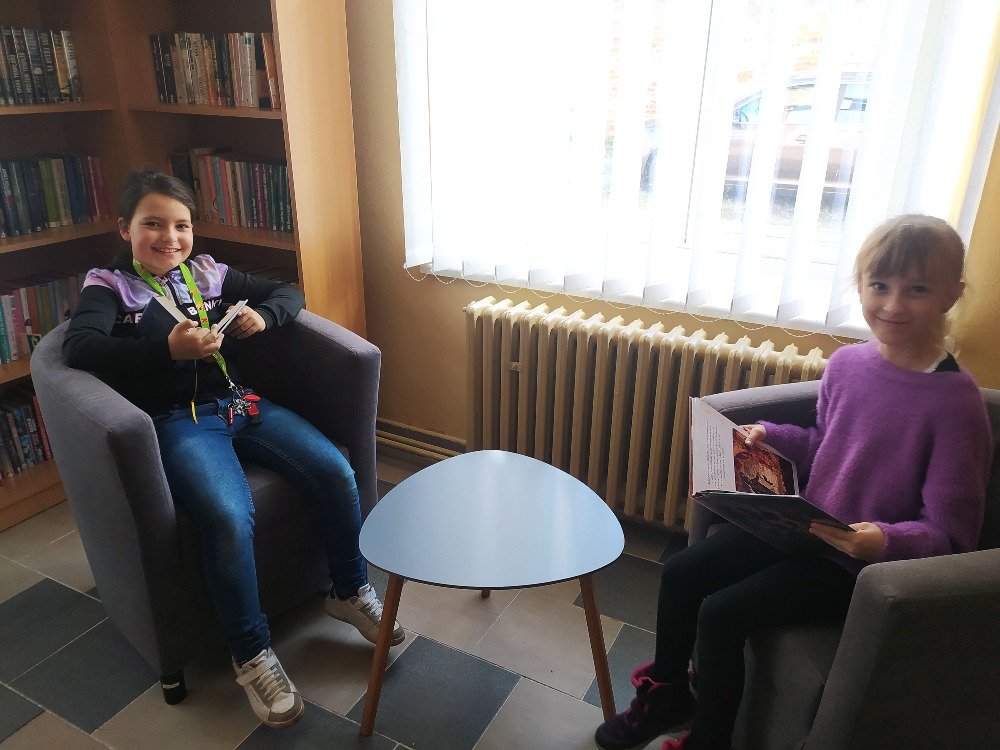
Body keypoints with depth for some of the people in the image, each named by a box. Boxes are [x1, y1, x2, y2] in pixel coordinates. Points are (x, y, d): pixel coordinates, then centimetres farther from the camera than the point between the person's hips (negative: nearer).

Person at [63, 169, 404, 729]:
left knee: (337, 472, -16)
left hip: (241, 403, 5)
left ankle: (351, 592, 7)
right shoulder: (108, 287, 8)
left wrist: (262, 315, -2)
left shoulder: (209, 273, 19)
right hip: (179, 420, -4)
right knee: (230, 517, -32)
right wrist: (168, 349, -26)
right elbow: (80, 349, -12)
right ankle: (252, 654, -10)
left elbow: (290, 292, 22)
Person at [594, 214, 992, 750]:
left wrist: (885, 541, -34)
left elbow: (951, 532, -16)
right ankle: (666, 694, 27)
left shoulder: (956, 403, -20)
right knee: (680, 573, 2)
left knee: (720, 613, -16)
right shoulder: (845, 364, -3)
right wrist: (770, 435, -2)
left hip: (865, 562, -6)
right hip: (805, 526, 6)